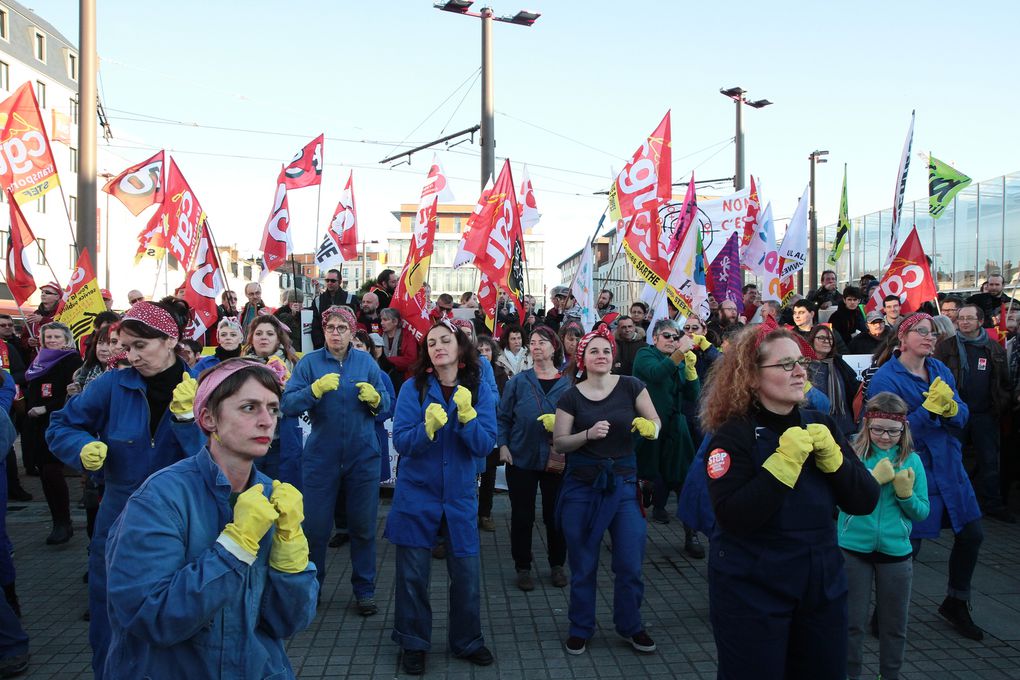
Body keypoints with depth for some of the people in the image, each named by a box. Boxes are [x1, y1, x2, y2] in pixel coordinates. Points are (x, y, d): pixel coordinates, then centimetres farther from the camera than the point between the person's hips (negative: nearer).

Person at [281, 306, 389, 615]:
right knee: (315, 526, 6)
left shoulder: (366, 361, 4)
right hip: (320, 456, -1)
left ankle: (365, 590, 22)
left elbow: (386, 404, 2)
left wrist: (375, 397, -19)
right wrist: (316, 389, -27)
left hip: (362, 456, 1)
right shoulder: (309, 362, -1)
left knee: (363, 526, 7)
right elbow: (287, 404, -12)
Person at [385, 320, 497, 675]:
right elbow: (401, 441, -12)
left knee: (467, 571, 6)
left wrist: (467, 416, -25)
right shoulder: (413, 388, -6)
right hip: (416, 493, -1)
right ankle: (413, 643, 25)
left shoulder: (480, 389, -3)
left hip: (460, 495, 1)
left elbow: (485, 445, -9)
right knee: (413, 572, 6)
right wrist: (428, 427, -30)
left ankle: (467, 641, 27)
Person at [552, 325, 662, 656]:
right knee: (583, 564, 9)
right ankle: (580, 629, 27)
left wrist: (649, 427, -21)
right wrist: (589, 433, -21)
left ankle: (630, 626, 26)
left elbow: (655, 424, 2)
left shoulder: (630, 386, -3)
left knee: (630, 563, 3)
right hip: (581, 486, 0)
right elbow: (559, 442, -4)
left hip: (624, 483, 1)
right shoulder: (571, 397, -4)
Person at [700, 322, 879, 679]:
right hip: (751, 593, -5)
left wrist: (831, 456, -15)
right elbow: (733, 518, -24)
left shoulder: (820, 425, 3)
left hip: (823, 586, 6)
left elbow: (865, 501, 1)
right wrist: (784, 461, -27)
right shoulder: (733, 434, -13)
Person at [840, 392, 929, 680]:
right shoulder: (852, 454, -8)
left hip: (896, 550, 2)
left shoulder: (911, 460, -2)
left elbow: (922, 513, 1)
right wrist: (873, 478, -26)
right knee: (852, 621, 10)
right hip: (853, 549, -2)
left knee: (894, 623, 16)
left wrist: (905, 493, -18)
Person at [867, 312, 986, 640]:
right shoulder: (885, 378, -15)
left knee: (971, 535, 14)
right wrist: (929, 407, -27)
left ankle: (956, 602, 36)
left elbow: (962, 416, 1)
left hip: (949, 467, 7)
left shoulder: (940, 370, 5)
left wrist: (951, 408, -21)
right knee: (908, 545, -2)